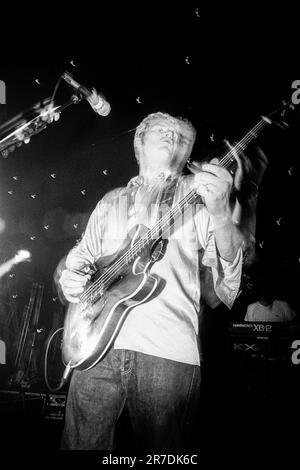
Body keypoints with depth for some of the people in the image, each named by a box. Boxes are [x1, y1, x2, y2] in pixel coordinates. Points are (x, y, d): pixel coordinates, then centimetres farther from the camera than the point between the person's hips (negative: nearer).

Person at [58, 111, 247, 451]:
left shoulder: (199, 193, 9)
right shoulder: (112, 201, 20)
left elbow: (228, 263, -4)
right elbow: (82, 254, 26)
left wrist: (221, 214, -23)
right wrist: (68, 277, 4)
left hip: (168, 349, -2)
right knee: (81, 444, 7)